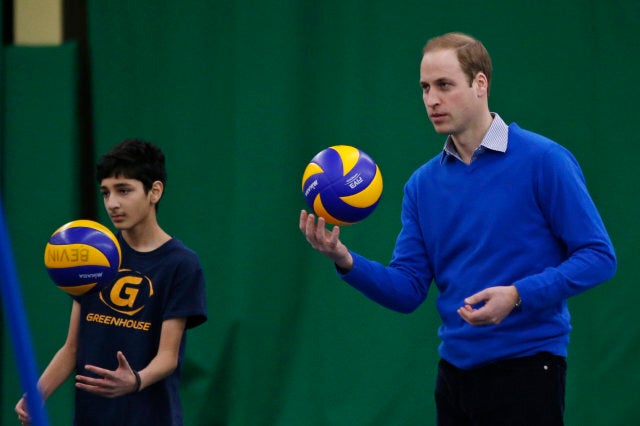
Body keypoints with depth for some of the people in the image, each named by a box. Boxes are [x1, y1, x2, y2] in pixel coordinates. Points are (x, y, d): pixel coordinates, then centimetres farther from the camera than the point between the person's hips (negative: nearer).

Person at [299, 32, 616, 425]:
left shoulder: (544, 160, -7)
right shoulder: (423, 183, 9)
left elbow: (599, 256, -10)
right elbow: (408, 290, 7)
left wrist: (518, 296, -22)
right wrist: (346, 261, -11)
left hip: (526, 368, -5)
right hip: (456, 374, 6)